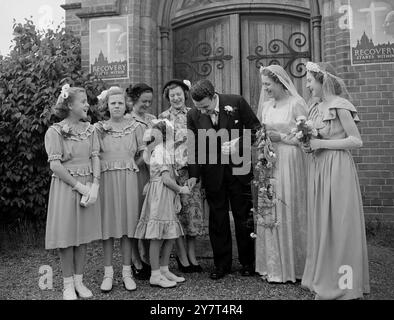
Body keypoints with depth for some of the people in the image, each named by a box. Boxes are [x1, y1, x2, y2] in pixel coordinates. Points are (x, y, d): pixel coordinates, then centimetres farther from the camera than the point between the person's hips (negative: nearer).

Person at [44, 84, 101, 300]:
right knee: (66, 235, 2)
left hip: (88, 187, 4)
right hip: (65, 186, -4)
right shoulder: (55, 131, -7)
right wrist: (79, 186, -16)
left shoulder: (89, 129, 7)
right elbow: (55, 165, -13)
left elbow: (95, 157, 1)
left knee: (83, 234, 9)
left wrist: (94, 186, -13)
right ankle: (68, 285, 15)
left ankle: (79, 281, 22)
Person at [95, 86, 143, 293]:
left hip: (129, 179, 1)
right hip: (107, 179, 0)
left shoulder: (135, 127, 6)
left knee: (128, 222, 4)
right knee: (108, 224, 2)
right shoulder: (99, 128, 4)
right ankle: (108, 273, 13)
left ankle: (127, 272, 14)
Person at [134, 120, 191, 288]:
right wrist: (180, 189, -4)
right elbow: (166, 178, -17)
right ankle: (155, 275, 5)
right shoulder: (161, 151, -14)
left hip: (168, 198, 10)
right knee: (157, 237, -3)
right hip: (160, 194, -10)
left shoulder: (166, 150, 16)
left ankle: (164, 270, 23)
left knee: (170, 235, 13)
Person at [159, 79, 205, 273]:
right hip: (172, 168, -1)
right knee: (177, 212, 0)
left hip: (192, 168, 2)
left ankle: (192, 255, 17)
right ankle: (182, 257, 13)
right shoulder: (163, 117, 5)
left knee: (193, 209, 3)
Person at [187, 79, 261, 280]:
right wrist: (193, 174, -9)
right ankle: (221, 264, 22)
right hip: (212, 173, 2)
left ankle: (248, 262, 25)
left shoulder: (236, 102, -9)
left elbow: (255, 127, -2)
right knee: (217, 220, 8)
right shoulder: (193, 115, -3)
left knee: (243, 217, 8)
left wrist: (238, 144, -17)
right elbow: (194, 147, 0)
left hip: (238, 168, -1)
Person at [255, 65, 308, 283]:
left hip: (289, 162, -6)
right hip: (268, 161, 6)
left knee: (287, 213, -1)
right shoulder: (266, 105, 13)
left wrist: (282, 137, -14)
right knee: (268, 213, 6)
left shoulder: (296, 104, -6)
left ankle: (290, 268, 13)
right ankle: (271, 265, 18)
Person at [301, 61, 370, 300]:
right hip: (319, 169, 8)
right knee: (321, 224, 10)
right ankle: (324, 281, 22)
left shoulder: (340, 105, -9)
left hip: (338, 169, -7)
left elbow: (356, 141, -13)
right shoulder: (317, 108, 13)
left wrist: (321, 143, -15)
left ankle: (343, 284, 13)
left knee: (338, 224, 0)